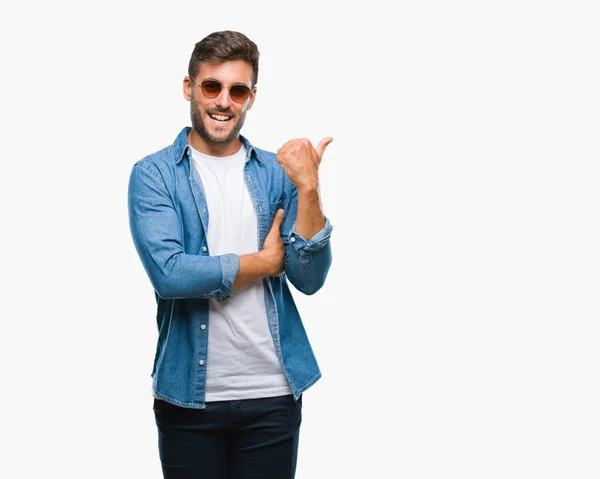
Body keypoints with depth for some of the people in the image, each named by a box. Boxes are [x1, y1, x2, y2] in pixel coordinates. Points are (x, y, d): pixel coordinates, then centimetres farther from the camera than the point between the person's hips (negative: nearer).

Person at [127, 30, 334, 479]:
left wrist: (308, 188, -16)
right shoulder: (154, 174, -3)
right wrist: (264, 262, -8)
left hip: (274, 392, 2)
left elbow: (310, 279, -4)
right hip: (189, 393, -2)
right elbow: (169, 274, -18)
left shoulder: (277, 172, 4)